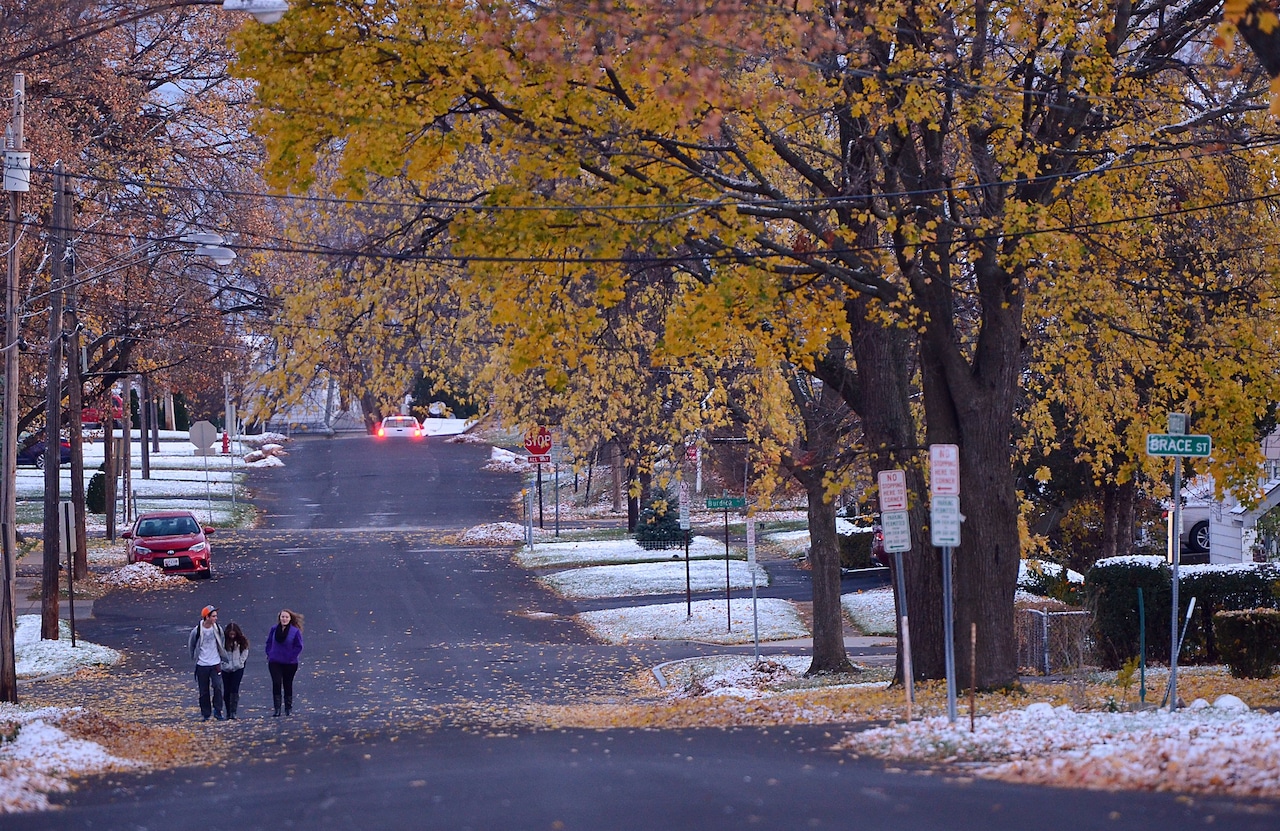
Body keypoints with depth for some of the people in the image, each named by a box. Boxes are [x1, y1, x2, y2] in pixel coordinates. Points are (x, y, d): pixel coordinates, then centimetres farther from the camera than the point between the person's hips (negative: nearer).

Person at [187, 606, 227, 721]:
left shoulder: (217, 629, -1)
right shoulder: (197, 631, -10)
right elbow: (190, 644, 7)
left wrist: (223, 656, 15)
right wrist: (194, 657, 9)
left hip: (215, 663, 1)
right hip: (202, 665, -1)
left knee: (217, 687, -13)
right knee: (204, 691, 4)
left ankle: (217, 710, -4)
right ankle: (206, 714, 12)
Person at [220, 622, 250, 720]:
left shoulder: (241, 640, -1)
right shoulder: (224, 640, -5)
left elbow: (245, 653, 4)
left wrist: (240, 662, -5)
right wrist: (224, 663, -11)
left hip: (238, 669, -1)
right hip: (226, 669, 1)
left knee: (234, 690, -11)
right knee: (226, 691, 5)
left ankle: (233, 712, -13)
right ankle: (228, 712, 15)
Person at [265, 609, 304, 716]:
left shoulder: (295, 631, -6)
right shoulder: (274, 630, 2)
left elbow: (299, 646, -3)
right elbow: (269, 643, 12)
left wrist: (291, 657, -10)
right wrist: (269, 654, 1)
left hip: (290, 663, -1)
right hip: (274, 663, 1)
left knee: (288, 685, 9)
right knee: (276, 683, -11)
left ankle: (289, 708, 21)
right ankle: (277, 708, -9)